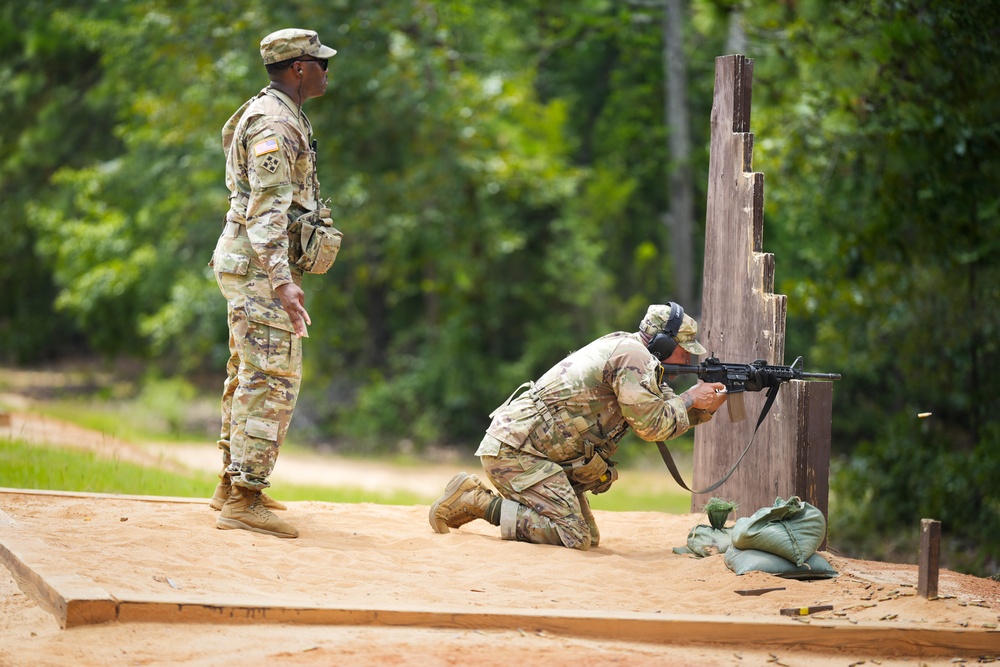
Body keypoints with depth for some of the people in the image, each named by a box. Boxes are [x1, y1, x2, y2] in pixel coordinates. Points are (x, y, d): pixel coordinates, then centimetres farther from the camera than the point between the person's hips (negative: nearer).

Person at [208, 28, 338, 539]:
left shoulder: (271, 115, 17)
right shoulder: (275, 123, -16)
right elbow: (267, 209, -25)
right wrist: (281, 281, -33)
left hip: (250, 265, 11)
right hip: (260, 265, -11)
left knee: (247, 377, 16)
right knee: (272, 380, -12)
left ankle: (232, 484, 23)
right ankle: (244, 501, -13)